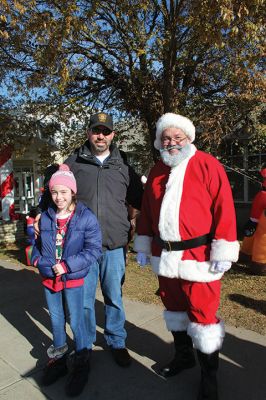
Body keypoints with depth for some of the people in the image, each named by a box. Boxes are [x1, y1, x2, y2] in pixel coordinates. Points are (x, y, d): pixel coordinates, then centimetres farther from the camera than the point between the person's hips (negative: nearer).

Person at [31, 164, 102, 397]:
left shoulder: (86, 217, -14)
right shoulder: (45, 217, -1)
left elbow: (94, 249, -16)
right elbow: (37, 243, 10)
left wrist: (67, 265, -21)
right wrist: (39, 260, -10)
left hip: (73, 280, -4)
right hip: (49, 278, 4)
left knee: (76, 321, 9)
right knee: (56, 320, 20)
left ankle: (82, 364, 33)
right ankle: (58, 360, 43)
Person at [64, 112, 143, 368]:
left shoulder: (123, 165, 7)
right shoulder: (73, 162, 3)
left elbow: (136, 201, 14)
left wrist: (128, 226, 8)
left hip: (115, 244, 1)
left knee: (114, 296, 13)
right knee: (83, 298, 11)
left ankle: (116, 342, 33)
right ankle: (85, 344, 33)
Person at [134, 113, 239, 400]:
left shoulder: (207, 165, -7)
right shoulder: (156, 172, 10)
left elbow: (223, 209, -11)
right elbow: (146, 212, 15)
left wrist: (222, 252, -14)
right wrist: (143, 245, 14)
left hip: (198, 256, -5)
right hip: (164, 256, 6)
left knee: (202, 313, 4)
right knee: (174, 307, 20)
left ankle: (209, 376, 28)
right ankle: (183, 356, 44)